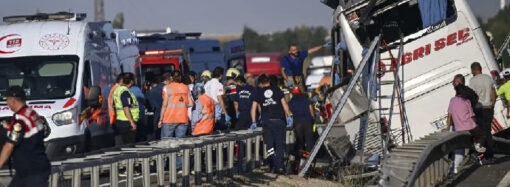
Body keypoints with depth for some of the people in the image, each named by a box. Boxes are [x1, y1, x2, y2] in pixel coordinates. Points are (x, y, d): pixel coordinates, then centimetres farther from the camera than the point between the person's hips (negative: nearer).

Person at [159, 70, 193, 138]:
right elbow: (190, 104, 5)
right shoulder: (186, 87, 8)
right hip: (183, 119, 3)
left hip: (169, 119, -3)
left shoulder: (167, 87, -3)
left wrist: (161, 120, -2)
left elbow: (164, 104, -6)